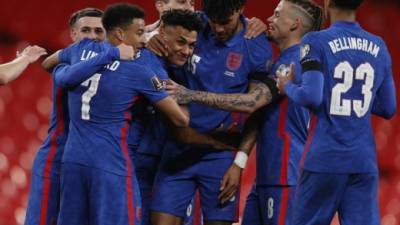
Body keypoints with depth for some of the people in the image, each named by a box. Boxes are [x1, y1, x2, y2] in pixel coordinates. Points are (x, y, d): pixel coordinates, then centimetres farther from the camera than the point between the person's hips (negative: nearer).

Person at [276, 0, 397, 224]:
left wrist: (287, 86, 4)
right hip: (364, 162, 3)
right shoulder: (379, 47, 10)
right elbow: (388, 109, 13)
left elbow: (311, 96, -15)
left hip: (325, 158, -3)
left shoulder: (317, 42, -5)